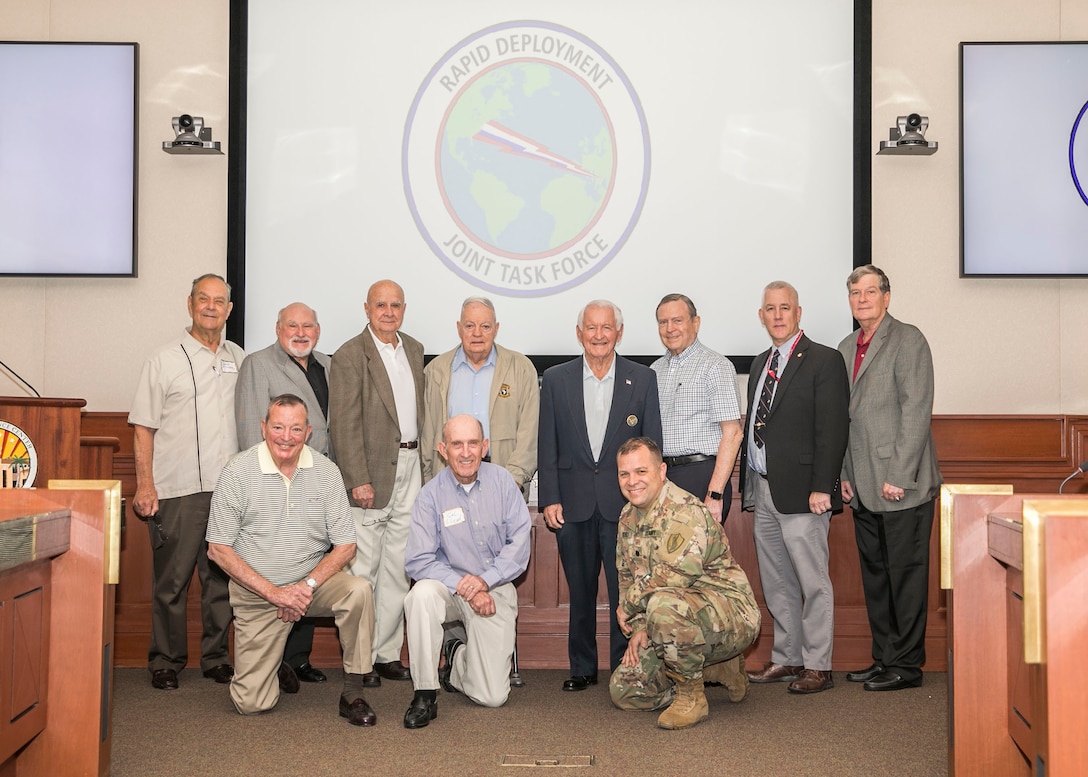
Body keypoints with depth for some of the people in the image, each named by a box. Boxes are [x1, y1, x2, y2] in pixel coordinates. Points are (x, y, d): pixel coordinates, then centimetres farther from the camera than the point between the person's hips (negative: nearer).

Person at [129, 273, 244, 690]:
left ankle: (217, 658, 18)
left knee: (222, 577, 7)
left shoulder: (239, 359, 13)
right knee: (171, 579, 1)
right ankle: (165, 662, 13)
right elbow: (143, 427, 0)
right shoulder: (165, 360, 2)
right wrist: (145, 485, -8)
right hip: (177, 489, -3)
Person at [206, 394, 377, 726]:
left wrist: (308, 585, -18)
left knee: (359, 590, -31)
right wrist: (274, 591, -15)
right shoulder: (238, 472, -10)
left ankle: (352, 693, -14)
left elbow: (345, 545, -3)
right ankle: (278, 657, 27)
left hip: (313, 579, 1)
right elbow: (218, 549, -8)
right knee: (251, 702, -8)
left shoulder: (325, 471, -4)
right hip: (256, 591, -1)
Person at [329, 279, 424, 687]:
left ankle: (388, 653, 19)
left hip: (410, 469, 6)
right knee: (363, 569, -1)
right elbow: (344, 425, -12)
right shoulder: (349, 356, -7)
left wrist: (425, 462, 8)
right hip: (371, 472, -6)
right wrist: (358, 480, -17)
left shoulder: (414, 350, 14)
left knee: (397, 568, 10)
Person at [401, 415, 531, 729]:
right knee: (422, 593, -38)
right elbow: (418, 561, -14)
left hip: (496, 589, 1)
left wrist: (485, 580, -20)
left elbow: (519, 542, -8)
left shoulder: (502, 481, -4)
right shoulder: (431, 495, -9)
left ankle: (458, 656, 28)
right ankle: (425, 695, -21)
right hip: (449, 587, 0)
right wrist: (464, 588, -24)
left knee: (493, 696, -8)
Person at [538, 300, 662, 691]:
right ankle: (582, 668, 21)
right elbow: (547, 446, 4)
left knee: (625, 590, 0)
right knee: (580, 590, 9)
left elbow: (652, 445, 3)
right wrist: (549, 498, -3)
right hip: (574, 503, 1)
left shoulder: (643, 379, 5)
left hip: (625, 502, -1)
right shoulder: (556, 379, 6)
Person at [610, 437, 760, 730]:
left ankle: (692, 698, -16)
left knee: (664, 603, -39)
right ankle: (719, 669, 18)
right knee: (623, 690, 4)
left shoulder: (684, 510, -22)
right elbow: (627, 576, 13)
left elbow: (675, 574, -29)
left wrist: (628, 606, -13)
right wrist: (638, 627, -2)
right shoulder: (628, 516, 8)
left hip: (733, 616, -9)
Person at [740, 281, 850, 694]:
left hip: (801, 491, -8)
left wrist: (821, 487, -19)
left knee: (813, 582, -1)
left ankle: (817, 667, 7)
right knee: (776, 584, 14)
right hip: (762, 490, 8)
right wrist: (748, 483, 12)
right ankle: (786, 659, 24)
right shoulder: (761, 362, 17)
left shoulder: (824, 361, -6)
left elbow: (833, 429, -13)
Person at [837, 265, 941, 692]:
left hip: (902, 485, -7)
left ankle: (907, 664, 7)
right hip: (864, 489, 7)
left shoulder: (907, 340, -6)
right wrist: (844, 474, 10)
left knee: (906, 574, -1)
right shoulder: (846, 348, 16)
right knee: (874, 575, 12)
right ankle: (884, 658, 21)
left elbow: (916, 411, -12)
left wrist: (898, 476, -16)